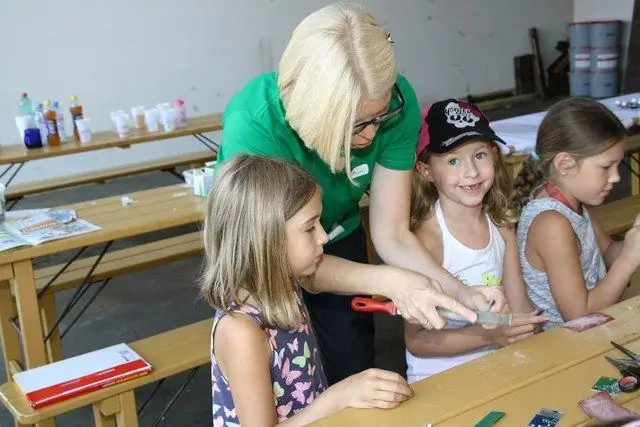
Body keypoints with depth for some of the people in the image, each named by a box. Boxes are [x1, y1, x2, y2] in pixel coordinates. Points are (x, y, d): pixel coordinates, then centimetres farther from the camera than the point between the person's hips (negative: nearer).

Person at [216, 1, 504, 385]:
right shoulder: (253, 125, -37)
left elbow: (392, 235, -18)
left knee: (356, 378, 12)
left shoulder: (397, 102, -27)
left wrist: (461, 293, -35)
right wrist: (391, 281, -43)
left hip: (338, 242, 3)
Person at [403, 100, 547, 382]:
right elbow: (416, 340, -15)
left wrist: (529, 329, -12)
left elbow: (520, 308, 8)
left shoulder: (501, 224, 3)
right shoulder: (428, 237, -17)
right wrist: (488, 335, -26)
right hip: (437, 378, -7)